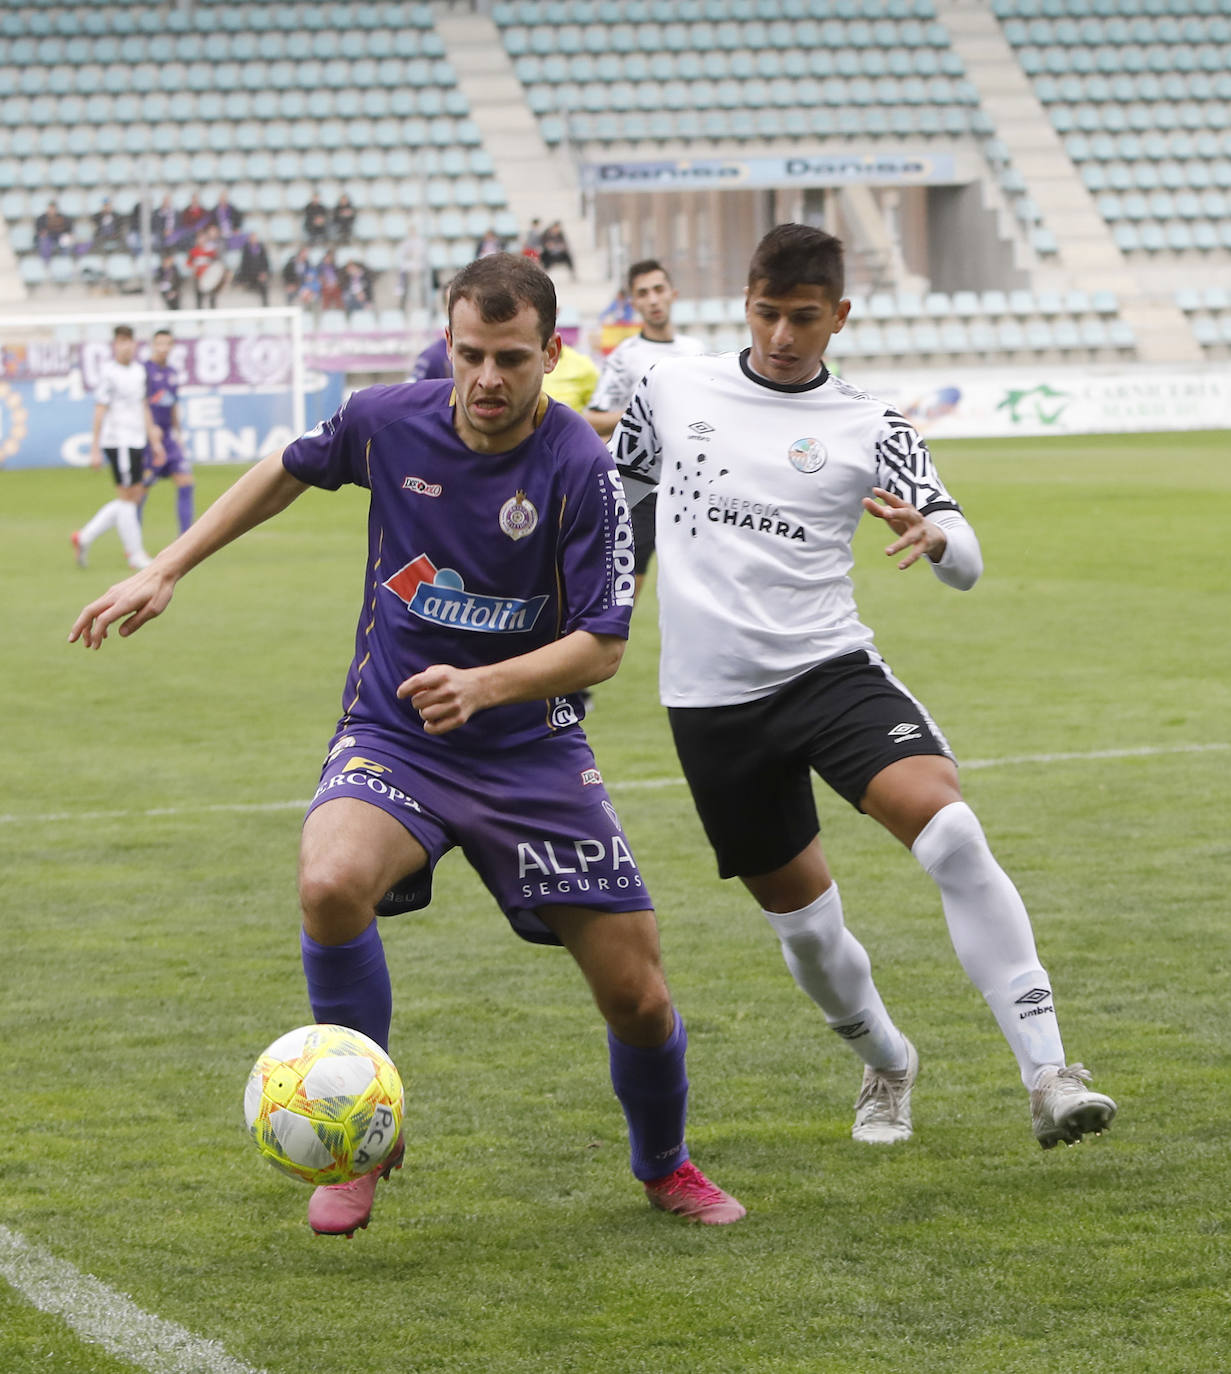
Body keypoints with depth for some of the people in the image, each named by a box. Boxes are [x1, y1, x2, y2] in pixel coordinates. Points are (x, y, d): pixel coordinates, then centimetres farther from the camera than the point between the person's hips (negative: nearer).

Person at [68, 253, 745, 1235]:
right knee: (331, 883, -33)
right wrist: (165, 571, 14)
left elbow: (602, 644, -15)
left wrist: (484, 686, -31)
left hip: (530, 751, -1)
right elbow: (288, 471, 15)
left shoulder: (580, 470, -16)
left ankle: (665, 1166, 32)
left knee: (637, 997, -3)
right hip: (392, 738, 1)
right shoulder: (387, 421, -7)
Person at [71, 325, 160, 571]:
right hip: (117, 439, -8)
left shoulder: (138, 371, 14)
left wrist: (154, 440, 21)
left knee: (135, 495, 9)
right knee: (127, 497, -3)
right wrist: (95, 449, -12)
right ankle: (136, 554, 4)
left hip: (136, 440, 8)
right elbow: (100, 411, -10)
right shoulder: (108, 372, -9)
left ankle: (84, 537, 15)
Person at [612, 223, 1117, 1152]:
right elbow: (615, 490, 24)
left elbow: (966, 562, -9)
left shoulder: (869, 428, 0)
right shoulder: (672, 388, 6)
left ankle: (1047, 1075, -26)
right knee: (801, 917, 8)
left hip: (831, 667, -2)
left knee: (951, 830, -26)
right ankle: (887, 1064, 38)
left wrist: (933, 534, -33)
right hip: (713, 699, 2)